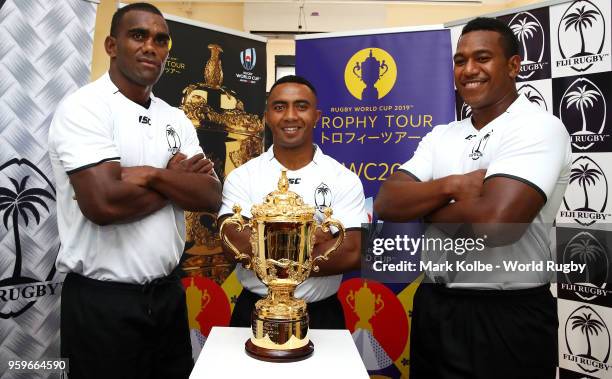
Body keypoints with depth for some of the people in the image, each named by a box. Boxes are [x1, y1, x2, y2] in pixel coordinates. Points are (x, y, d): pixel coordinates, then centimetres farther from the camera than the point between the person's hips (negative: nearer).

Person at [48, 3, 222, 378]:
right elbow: (103, 203, -25)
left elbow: (211, 197, -3)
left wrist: (151, 175, -18)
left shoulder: (176, 119, 7)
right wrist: (176, 179, -11)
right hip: (102, 300, -6)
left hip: (168, 292, 6)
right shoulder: (84, 107, -11)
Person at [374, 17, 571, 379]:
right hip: (432, 307, 6)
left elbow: (495, 222, -28)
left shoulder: (539, 127, -13)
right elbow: (387, 204, -3)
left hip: (507, 318, -6)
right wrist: (452, 186, -19)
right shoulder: (441, 136, 7)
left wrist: (425, 208, -10)